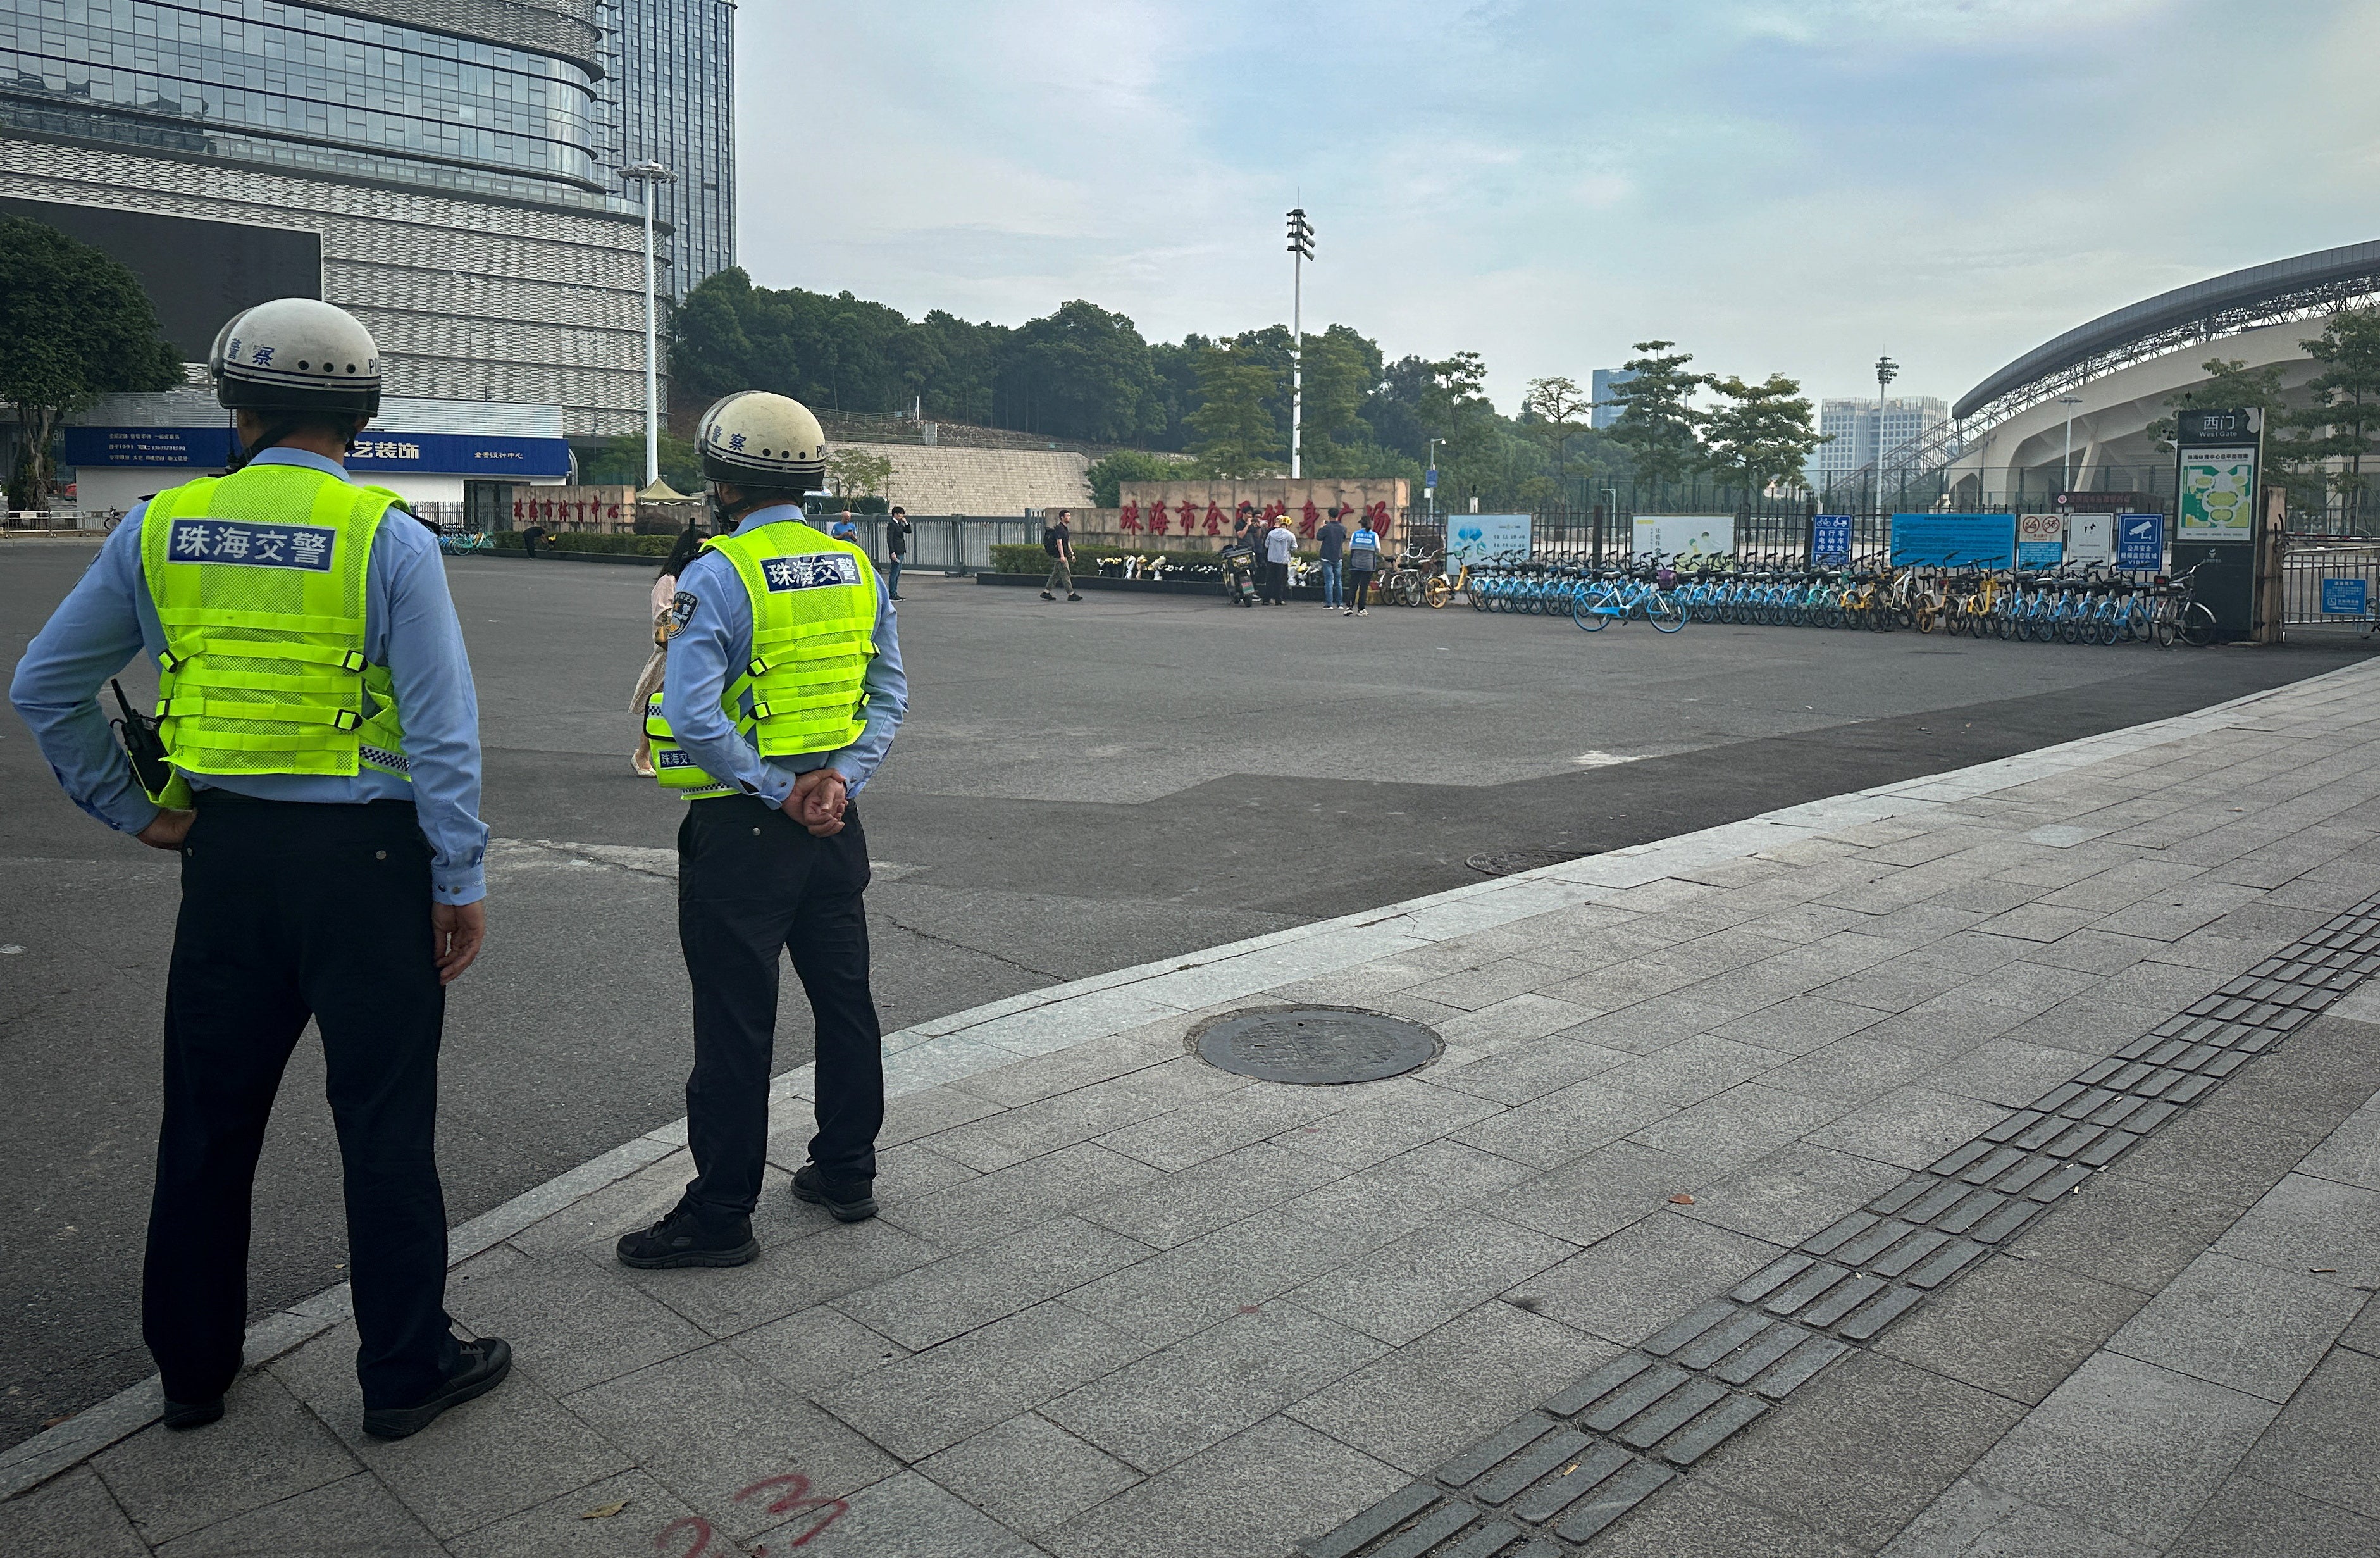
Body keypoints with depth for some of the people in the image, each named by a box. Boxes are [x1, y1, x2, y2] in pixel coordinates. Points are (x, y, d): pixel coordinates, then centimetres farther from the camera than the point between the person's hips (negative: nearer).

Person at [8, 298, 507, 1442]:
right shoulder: (390, 540, -10)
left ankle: (191, 1368, 32)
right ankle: (406, 1370, 17)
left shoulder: (160, 530, 2)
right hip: (363, 855, -4)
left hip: (228, 854, 4)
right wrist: (462, 884, -6)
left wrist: (128, 810, 14)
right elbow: (444, 731, -13)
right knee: (384, 1122, 6)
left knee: (207, 1120, 17)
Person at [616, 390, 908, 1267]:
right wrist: (841, 777, -4)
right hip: (835, 826, 7)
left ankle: (720, 1215, 12)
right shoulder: (856, 568, 7)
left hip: (743, 830, -6)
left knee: (736, 1026, 2)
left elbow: (693, 715, -22)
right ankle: (847, 1172, 30)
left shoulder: (718, 576, -14)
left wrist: (778, 792, -15)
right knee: (845, 999, 17)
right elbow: (890, 694, 6)